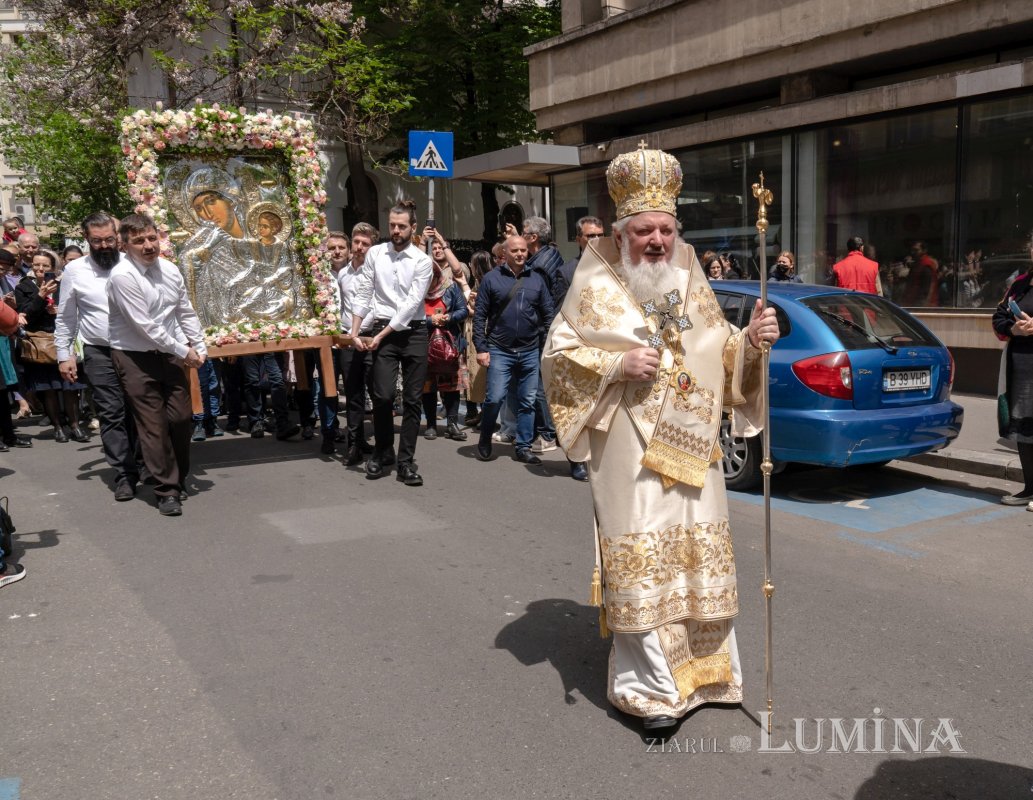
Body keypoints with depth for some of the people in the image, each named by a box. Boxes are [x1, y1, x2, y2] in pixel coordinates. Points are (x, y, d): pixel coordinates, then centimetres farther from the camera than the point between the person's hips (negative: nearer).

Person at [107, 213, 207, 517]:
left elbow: (186, 313, 10)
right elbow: (144, 326, -19)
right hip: (135, 357, -5)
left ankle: (179, 479, 29)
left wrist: (200, 349, 2)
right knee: (154, 425, -2)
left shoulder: (170, 270, 2)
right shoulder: (122, 276, -17)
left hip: (169, 353, 6)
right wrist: (183, 352, -13)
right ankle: (167, 490, 10)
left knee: (181, 418, 8)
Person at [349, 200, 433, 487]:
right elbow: (363, 295, 7)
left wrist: (381, 335, -12)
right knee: (383, 396, -8)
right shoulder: (375, 253, 6)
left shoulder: (422, 261, -2)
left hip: (414, 332, 0)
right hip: (382, 331, 1)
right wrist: (355, 333, -1)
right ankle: (382, 453, 13)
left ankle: (406, 461, 11)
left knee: (413, 399, 2)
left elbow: (411, 303, -9)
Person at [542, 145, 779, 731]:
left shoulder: (691, 281, 11)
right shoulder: (596, 286, -3)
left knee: (700, 551, 12)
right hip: (630, 450, -5)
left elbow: (719, 352, 15)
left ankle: (704, 668, 30)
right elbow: (558, 354, -3)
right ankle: (652, 686, 8)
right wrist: (618, 364, -16)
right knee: (642, 560, -3)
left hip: (693, 446, 5)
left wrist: (750, 340, -6)